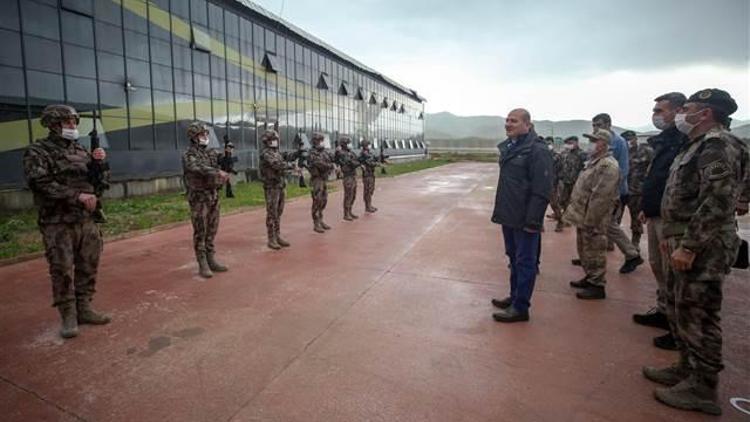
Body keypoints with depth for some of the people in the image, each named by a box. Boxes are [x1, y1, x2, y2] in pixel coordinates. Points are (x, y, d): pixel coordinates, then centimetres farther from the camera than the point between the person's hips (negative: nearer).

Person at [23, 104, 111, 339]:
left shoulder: (81, 150, 14)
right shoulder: (37, 152, -4)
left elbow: (100, 181, 16)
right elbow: (41, 185, -16)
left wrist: (99, 163, -2)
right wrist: (77, 196, -20)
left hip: (87, 220, 5)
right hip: (58, 223, -5)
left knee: (88, 267, 9)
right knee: (62, 272, 0)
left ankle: (84, 309, 21)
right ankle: (68, 316, 10)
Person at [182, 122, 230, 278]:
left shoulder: (212, 152, 11)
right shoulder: (188, 155, -10)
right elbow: (198, 168, -29)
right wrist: (218, 172, -41)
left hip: (213, 197, 6)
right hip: (199, 198, -6)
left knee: (211, 232, 11)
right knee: (200, 233, -1)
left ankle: (211, 261, 20)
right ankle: (202, 265, 6)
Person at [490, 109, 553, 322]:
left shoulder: (537, 150, -15)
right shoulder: (509, 147, 12)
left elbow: (542, 190, -20)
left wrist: (533, 220, -22)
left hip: (524, 220, -9)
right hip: (509, 216, 9)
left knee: (524, 262, 2)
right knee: (513, 258, 19)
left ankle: (520, 308, 12)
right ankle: (515, 297, 34)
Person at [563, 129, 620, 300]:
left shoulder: (608, 165, -18)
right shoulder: (595, 161, 15)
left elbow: (600, 197, -24)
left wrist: (589, 221, -22)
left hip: (592, 220, -10)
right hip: (583, 216, 10)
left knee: (594, 252, 0)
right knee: (584, 250, 19)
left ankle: (597, 286, 11)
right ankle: (590, 278, 32)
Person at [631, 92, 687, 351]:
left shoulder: (685, 140, -15)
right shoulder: (665, 139, 15)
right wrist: (646, 208, 20)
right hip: (656, 215, 10)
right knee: (658, 266, 18)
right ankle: (663, 312, 33)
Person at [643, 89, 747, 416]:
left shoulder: (718, 146, -15)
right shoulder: (698, 145, 17)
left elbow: (717, 203, -24)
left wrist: (688, 247, -25)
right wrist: (672, 238, 20)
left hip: (703, 248, -10)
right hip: (686, 244, 10)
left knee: (697, 315, -1)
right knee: (678, 309, 18)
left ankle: (702, 388, 12)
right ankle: (687, 369, 32)